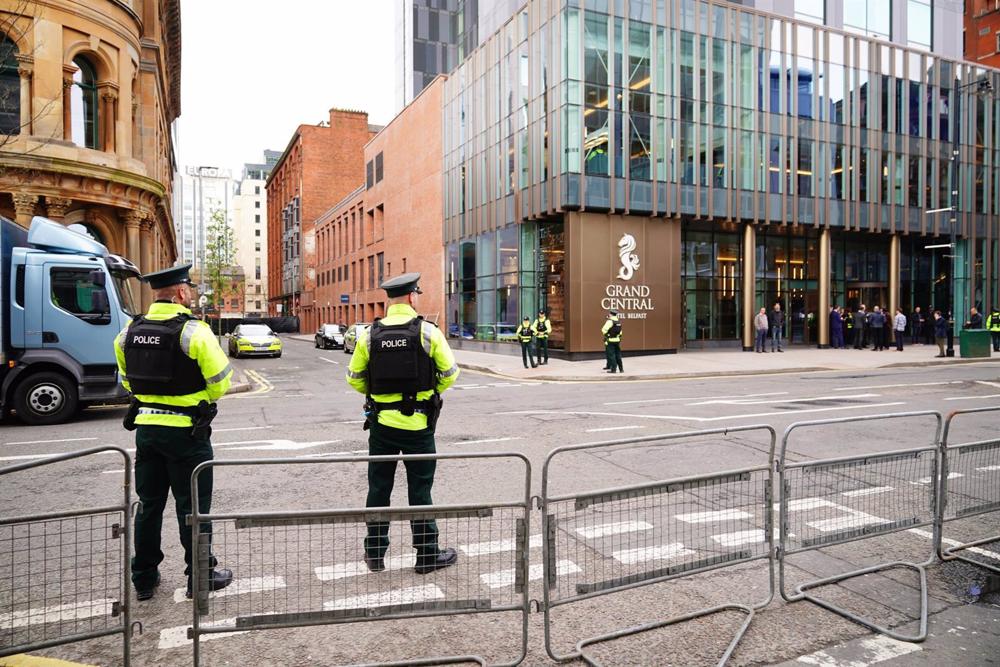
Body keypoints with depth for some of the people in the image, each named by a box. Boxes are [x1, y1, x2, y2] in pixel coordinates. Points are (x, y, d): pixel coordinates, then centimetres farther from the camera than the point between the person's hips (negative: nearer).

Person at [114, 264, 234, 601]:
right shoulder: (193, 330, -16)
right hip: (186, 430, -6)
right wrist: (203, 400, 5)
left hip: (145, 428, 6)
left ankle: (144, 579, 28)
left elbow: (127, 380, 13)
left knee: (148, 504, 17)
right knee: (193, 506, 6)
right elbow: (220, 380, -13)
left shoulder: (129, 332, 4)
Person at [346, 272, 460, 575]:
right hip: (418, 423, -2)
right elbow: (450, 373, -5)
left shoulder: (370, 334, -1)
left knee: (379, 487, 14)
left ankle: (375, 553, 24)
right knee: (420, 488, 8)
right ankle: (427, 555, 18)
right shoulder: (427, 331, -9)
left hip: (381, 422, 3)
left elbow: (354, 378, 4)